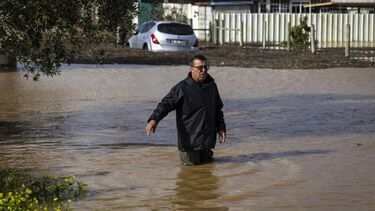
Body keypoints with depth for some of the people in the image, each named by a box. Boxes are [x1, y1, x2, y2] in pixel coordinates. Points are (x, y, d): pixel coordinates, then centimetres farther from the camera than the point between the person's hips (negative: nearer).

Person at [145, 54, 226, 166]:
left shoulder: (211, 86, 7)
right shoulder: (182, 88, -12)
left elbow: (218, 109, 18)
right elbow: (166, 104, -17)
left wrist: (221, 128, 11)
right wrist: (154, 119, -34)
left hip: (207, 138, 5)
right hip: (189, 138, -5)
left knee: (207, 161, 13)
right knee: (192, 163, 3)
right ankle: (182, 151, 33)